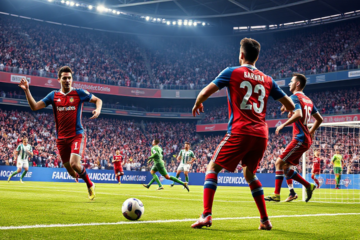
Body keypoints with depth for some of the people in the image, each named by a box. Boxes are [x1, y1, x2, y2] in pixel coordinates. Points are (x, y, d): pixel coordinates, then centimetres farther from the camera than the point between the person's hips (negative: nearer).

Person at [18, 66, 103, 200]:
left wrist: (98, 110, -12)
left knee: (74, 163, -22)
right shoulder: (53, 95, 6)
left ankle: (90, 185, 1)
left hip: (77, 135, -4)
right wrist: (27, 90, -5)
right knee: (69, 170, 6)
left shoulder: (79, 93, -1)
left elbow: (97, 100, 9)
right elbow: (34, 107, 4)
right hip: (61, 138, 4)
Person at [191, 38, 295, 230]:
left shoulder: (232, 72, 3)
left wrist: (197, 104, 20)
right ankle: (265, 220, 20)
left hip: (240, 132, -5)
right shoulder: (267, 80, 14)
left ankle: (206, 215, -8)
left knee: (212, 168, 7)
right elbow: (290, 105, 19)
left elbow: (204, 93, -1)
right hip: (261, 135, 5)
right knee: (249, 174, 24)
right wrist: (288, 109, 44)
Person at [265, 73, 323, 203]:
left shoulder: (295, 97, -9)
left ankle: (276, 195, -9)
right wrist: (311, 132, 25)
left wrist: (283, 125, -19)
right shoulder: (308, 100, 19)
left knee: (279, 163, -9)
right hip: (306, 139, 9)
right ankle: (309, 186, 13)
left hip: (300, 139, -9)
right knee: (285, 166, 12)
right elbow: (319, 119, 22)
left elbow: (298, 114, -27)